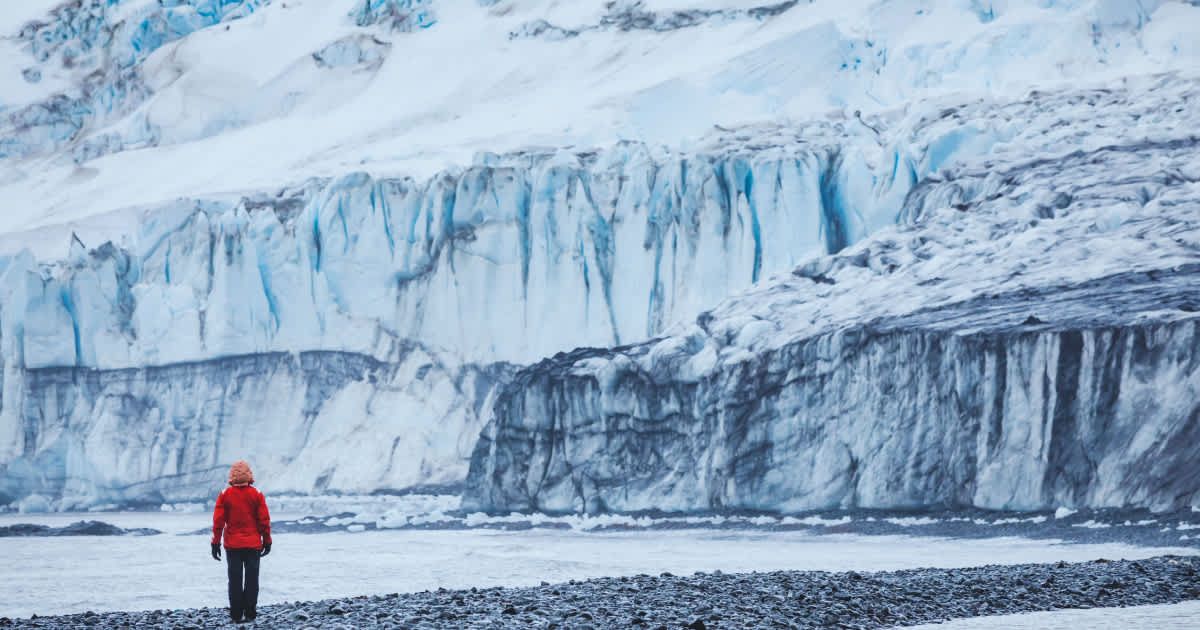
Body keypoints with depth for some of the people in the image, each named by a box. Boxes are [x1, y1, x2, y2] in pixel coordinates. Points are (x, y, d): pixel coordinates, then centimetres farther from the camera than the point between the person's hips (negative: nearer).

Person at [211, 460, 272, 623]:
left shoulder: (225, 495, -5)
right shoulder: (256, 495, -5)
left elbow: (218, 520, -4)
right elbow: (264, 520, -3)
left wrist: (216, 543, 3)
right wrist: (267, 541, 8)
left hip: (232, 545, 0)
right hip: (253, 545, 0)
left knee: (235, 579, 5)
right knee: (251, 578, 6)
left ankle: (236, 614, 3)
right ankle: (250, 613, 4)